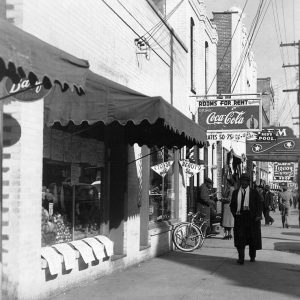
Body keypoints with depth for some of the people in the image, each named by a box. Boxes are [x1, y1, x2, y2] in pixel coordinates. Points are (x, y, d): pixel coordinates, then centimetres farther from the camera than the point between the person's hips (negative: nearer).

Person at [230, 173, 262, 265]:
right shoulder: (235, 192, 12)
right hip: (239, 217, 1)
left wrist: (258, 215, -11)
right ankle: (241, 258, -7)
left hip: (251, 218, -1)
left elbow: (259, 205, 3)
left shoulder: (254, 192, 6)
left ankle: (252, 256, 24)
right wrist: (234, 213, -4)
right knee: (240, 237, -8)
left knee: (252, 238, 7)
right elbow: (232, 205, 13)